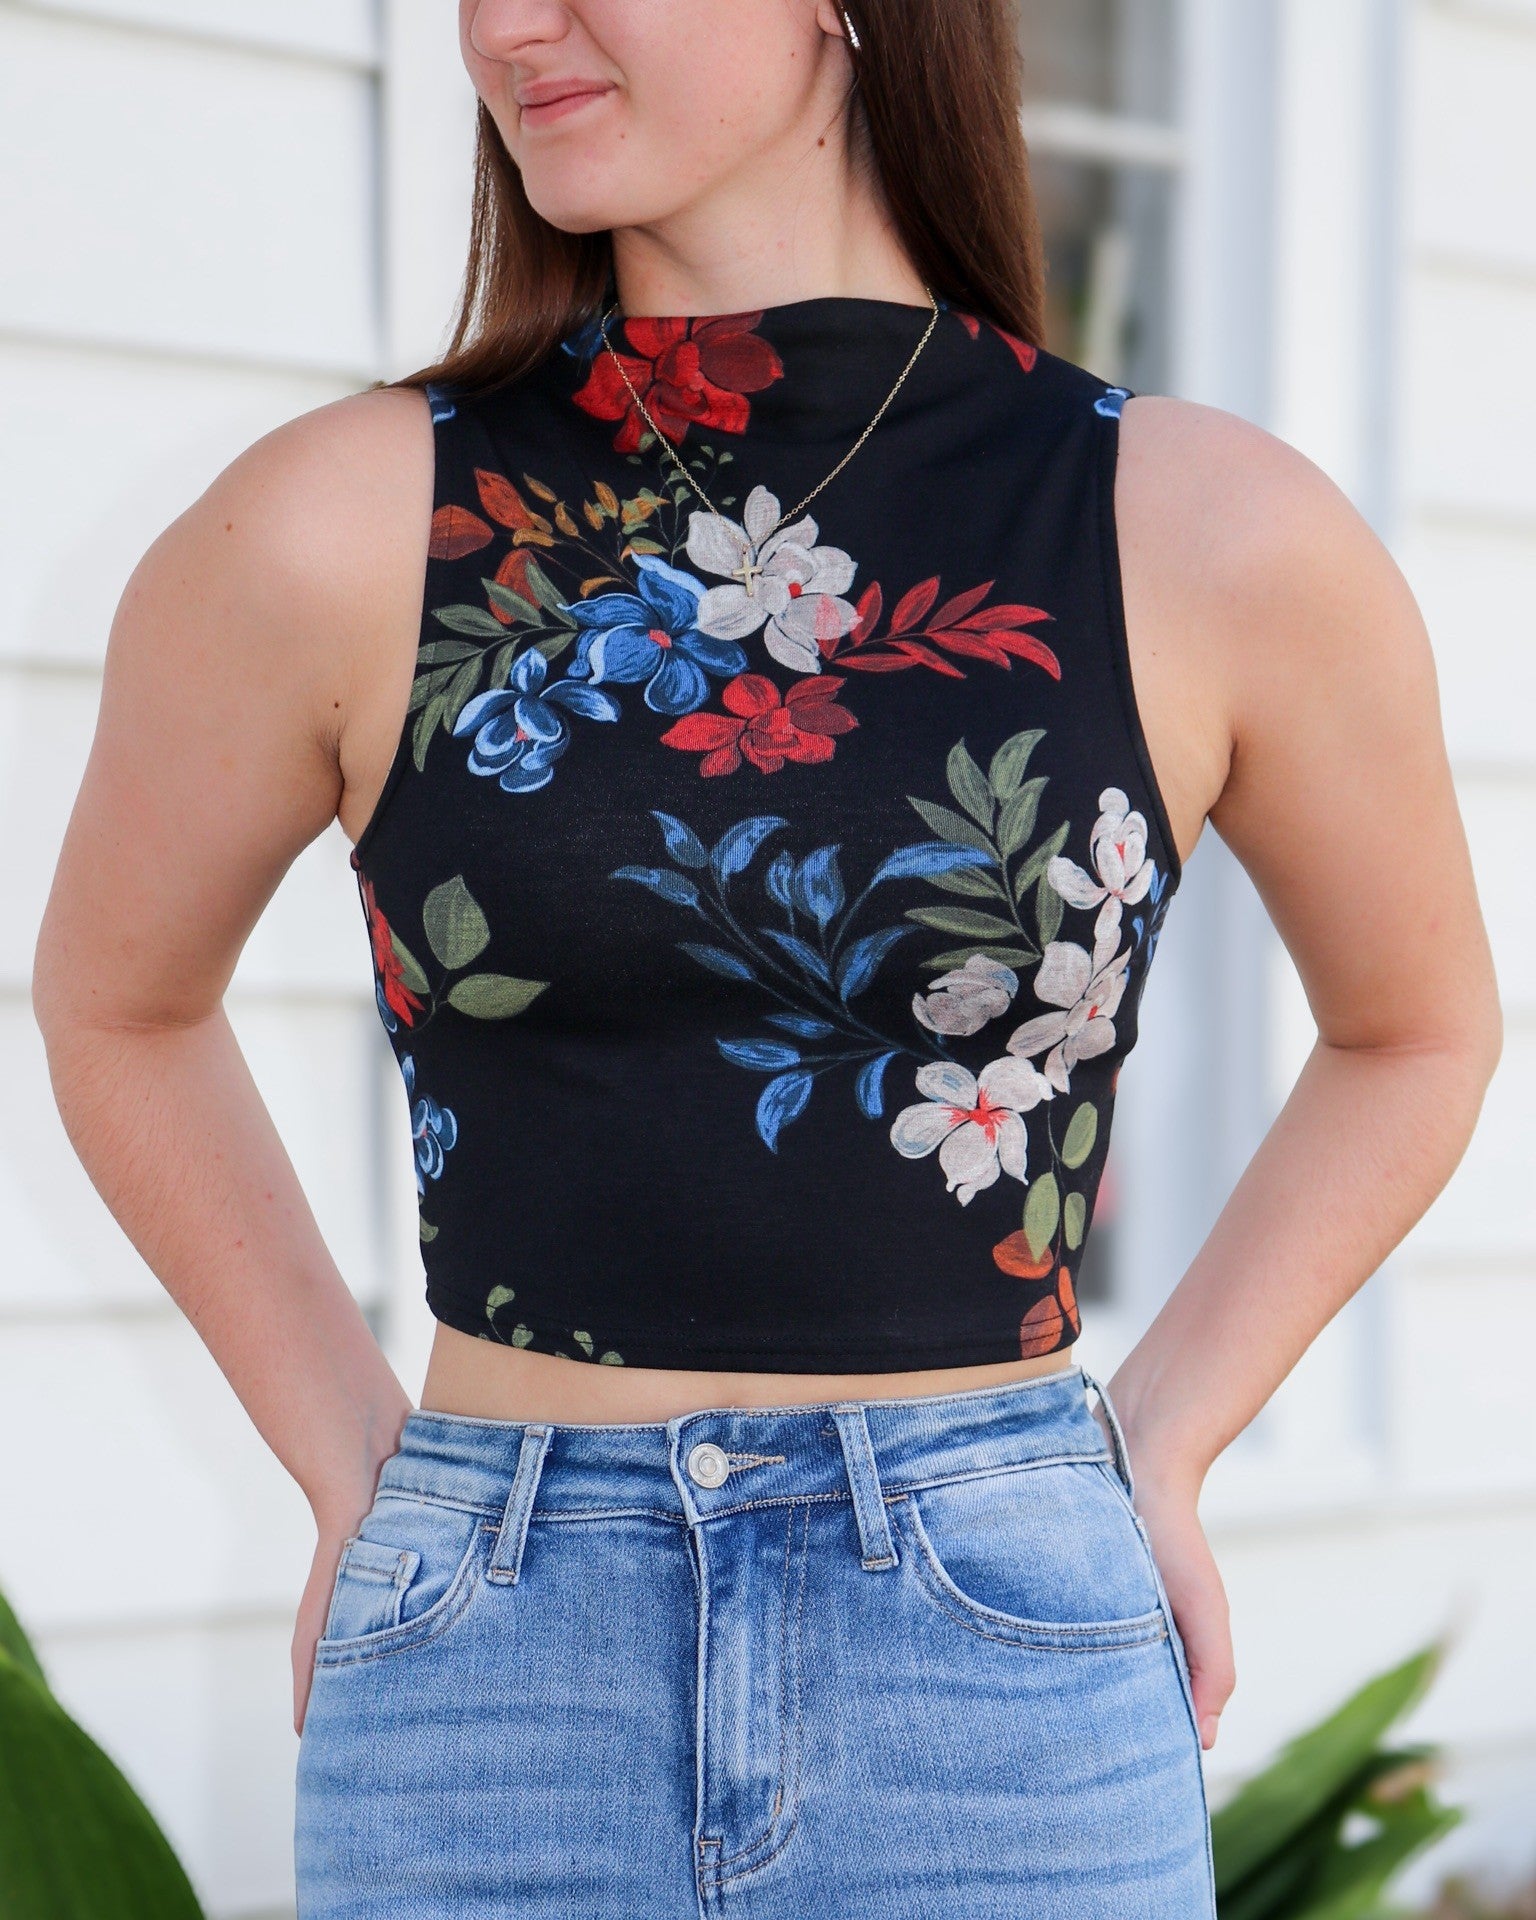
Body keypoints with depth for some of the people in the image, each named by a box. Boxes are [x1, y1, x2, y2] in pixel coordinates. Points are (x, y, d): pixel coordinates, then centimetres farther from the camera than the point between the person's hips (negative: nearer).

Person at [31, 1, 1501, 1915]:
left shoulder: (1221, 545, -2)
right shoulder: (340, 536, -2)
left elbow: (1419, 1024, 15)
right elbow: (118, 1005, 14)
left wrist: (1154, 1457, 7)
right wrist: (354, 1472, 8)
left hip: (1011, 1668, 0)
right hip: (489, 1677, 0)